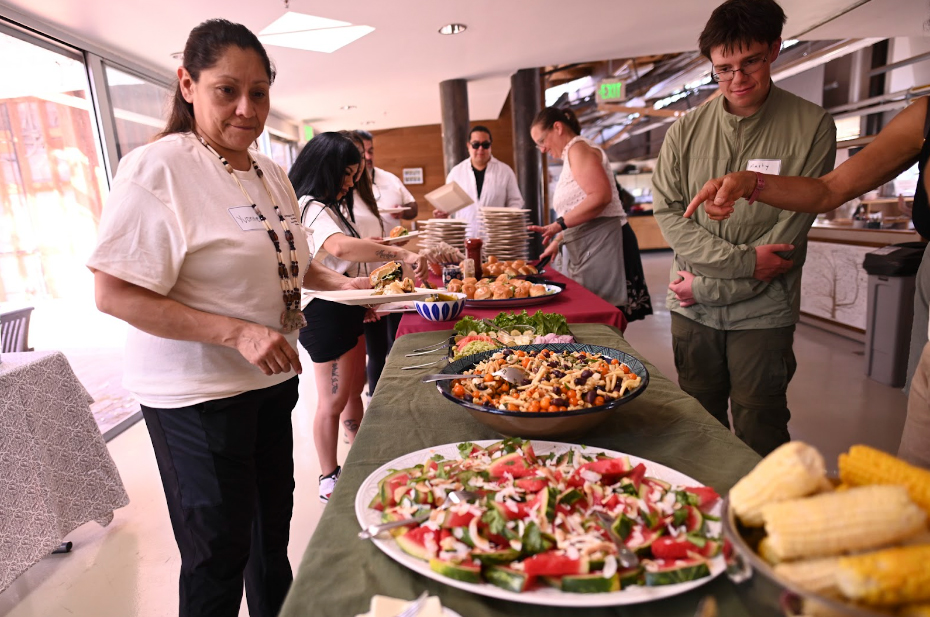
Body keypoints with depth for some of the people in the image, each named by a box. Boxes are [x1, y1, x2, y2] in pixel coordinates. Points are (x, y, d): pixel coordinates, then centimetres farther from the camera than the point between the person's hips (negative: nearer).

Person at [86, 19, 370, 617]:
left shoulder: (271, 173, 8)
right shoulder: (158, 169, -16)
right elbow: (115, 294, -20)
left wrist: (341, 281, 1)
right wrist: (238, 333, -28)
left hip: (272, 379, 8)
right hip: (197, 395, -7)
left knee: (274, 523, 24)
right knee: (219, 552, 8)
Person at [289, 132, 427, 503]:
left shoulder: (333, 207, 16)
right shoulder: (309, 207, -18)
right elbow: (339, 247, -39)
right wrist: (401, 255, -44)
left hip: (346, 310, 10)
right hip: (325, 313, -10)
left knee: (355, 390, 18)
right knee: (334, 400, 2)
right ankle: (329, 480, 19)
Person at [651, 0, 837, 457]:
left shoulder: (811, 127, -4)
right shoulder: (686, 129, 3)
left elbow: (791, 231, -9)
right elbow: (667, 211, -2)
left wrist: (709, 288, -11)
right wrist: (742, 260, -13)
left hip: (762, 314, -2)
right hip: (691, 311, 2)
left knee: (759, 444, 9)